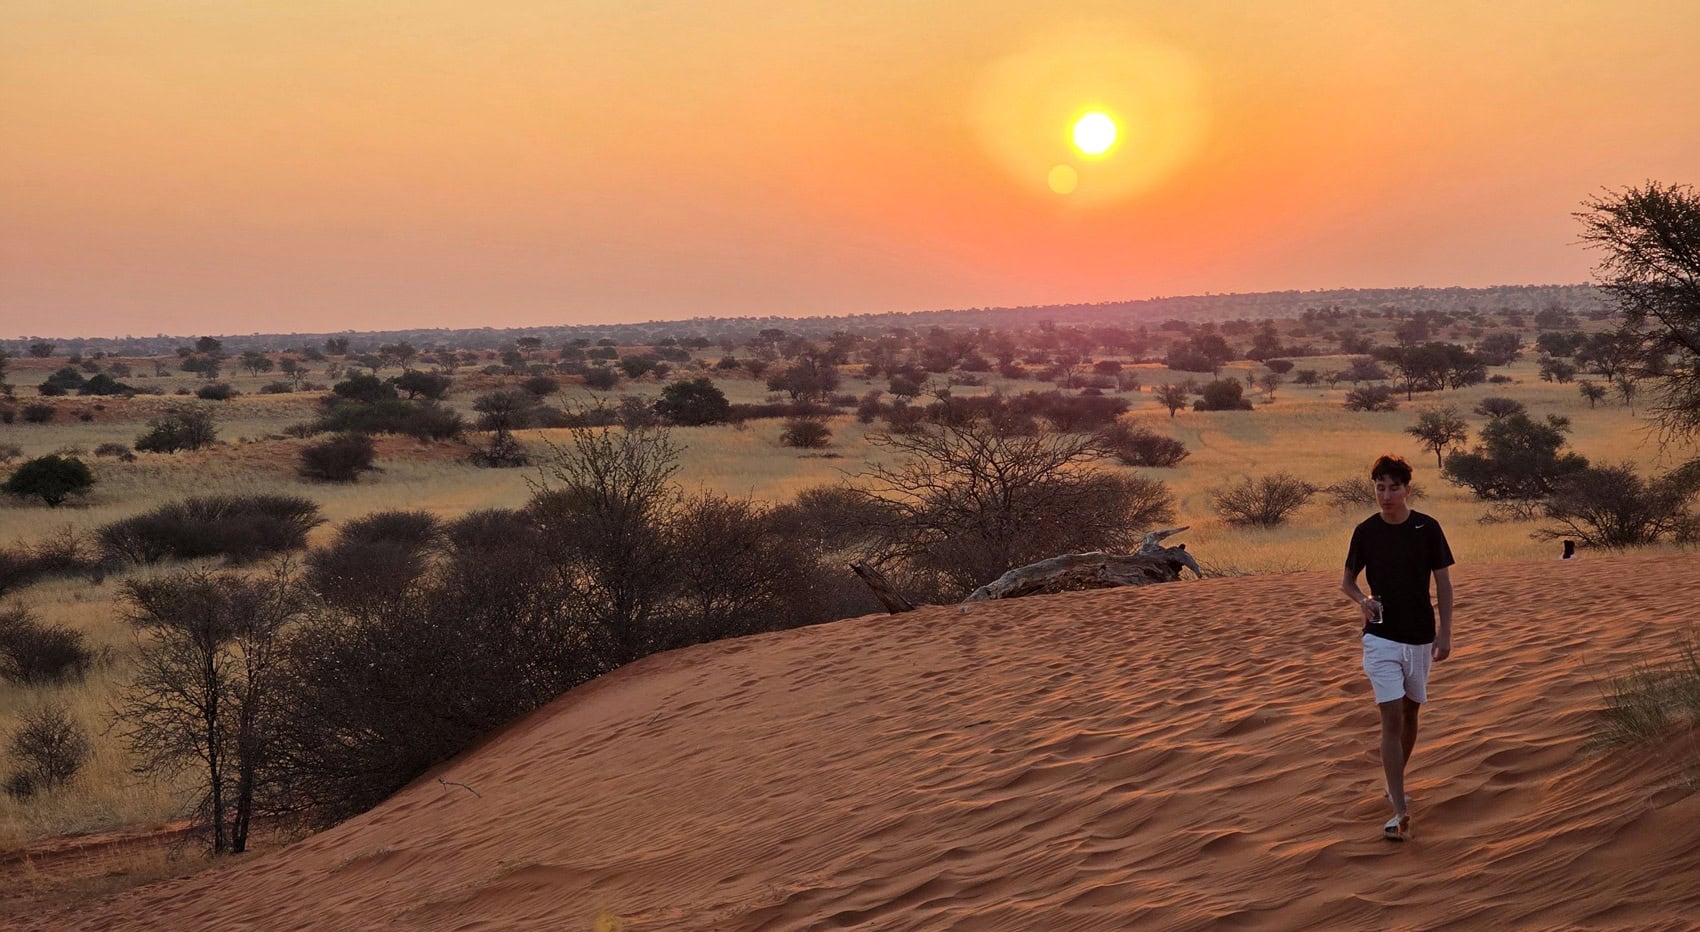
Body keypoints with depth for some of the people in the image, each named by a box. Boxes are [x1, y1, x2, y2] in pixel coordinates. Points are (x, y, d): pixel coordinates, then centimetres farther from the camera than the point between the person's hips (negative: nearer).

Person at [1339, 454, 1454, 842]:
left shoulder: (1427, 528, -4)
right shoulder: (1365, 531, -4)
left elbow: (1443, 583, 1)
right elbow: (1347, 580, 7)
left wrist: (1445, 633, -4)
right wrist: (1363, 600, -14)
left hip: (1420, 637, 2)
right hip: (1381, 638, -2)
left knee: (1410, 713, 14)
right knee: (1391, 717, -11)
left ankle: (1396, 783, 37)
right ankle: (1400, 811, -14)